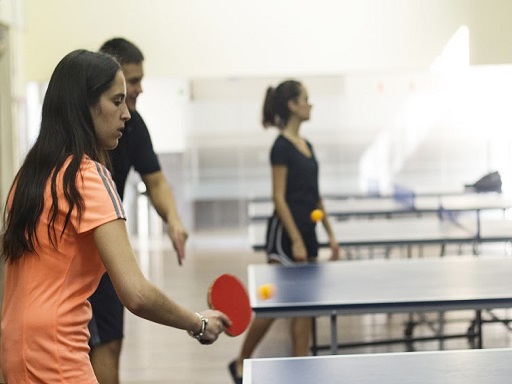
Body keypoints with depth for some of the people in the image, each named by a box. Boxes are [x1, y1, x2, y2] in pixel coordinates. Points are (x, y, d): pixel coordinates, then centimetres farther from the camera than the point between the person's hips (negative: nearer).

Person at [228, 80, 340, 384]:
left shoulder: (307, 145, 13)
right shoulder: (282, 147, -12)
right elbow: (279, 197, -15)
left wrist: (330, 234, 13)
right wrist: (296, 241, -18)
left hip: (308, 231, 8)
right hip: (286, 233, -8)